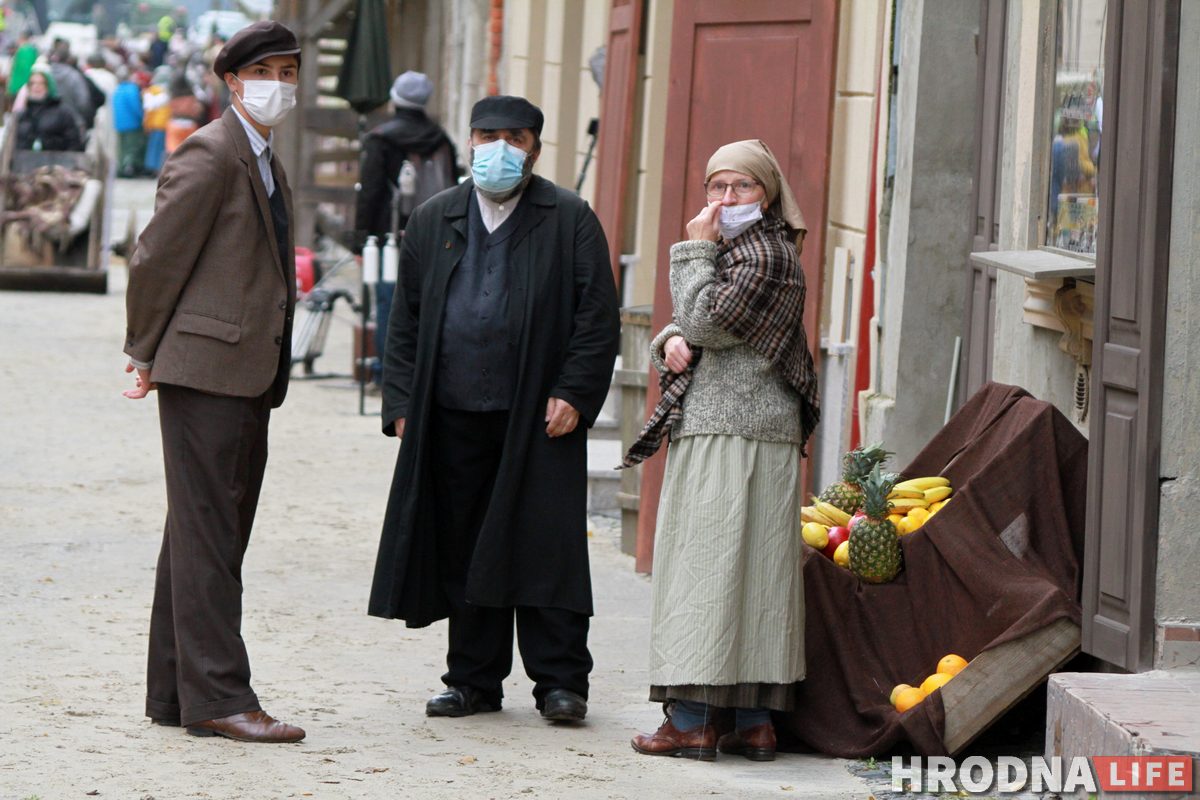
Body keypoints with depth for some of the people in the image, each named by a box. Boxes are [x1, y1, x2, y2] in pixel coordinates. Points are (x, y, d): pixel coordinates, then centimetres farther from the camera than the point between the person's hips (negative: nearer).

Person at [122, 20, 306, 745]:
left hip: (250, 378, 9)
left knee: (209, 534, 11)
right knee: (206, 531, -9)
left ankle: (175, 695, 16)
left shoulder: (268, 164, 19)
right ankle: (217, 695, -9)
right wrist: (147, 353, -3)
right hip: (205, 369, -9)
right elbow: (157, 257, -11)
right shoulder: (210, 154, -10)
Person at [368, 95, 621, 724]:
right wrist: (403, 403, 6)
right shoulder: (433, 220, 13)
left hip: (539, 417, -3)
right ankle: (474, 678, 15)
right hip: (454, 416, 3)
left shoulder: (569, 220, 3)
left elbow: (597, 318, 0)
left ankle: (560, 682, 3)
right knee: (461, 550, 6)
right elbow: (406, 320, 14)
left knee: (545, 550, -3)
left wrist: (573, 394, -9)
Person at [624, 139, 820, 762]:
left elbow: (706, 321, -18)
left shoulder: (763, 254, -10)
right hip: (761, 430, 10)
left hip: (728, 432, -10)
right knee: (755, 570, 7)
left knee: (705, 564, -8)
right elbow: (691, 329, 22)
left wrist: (696, 248, -9)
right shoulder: (738, 250, 22)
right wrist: (671, 342, 0)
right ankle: (755, 722, 8)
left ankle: (693, 722, -8)